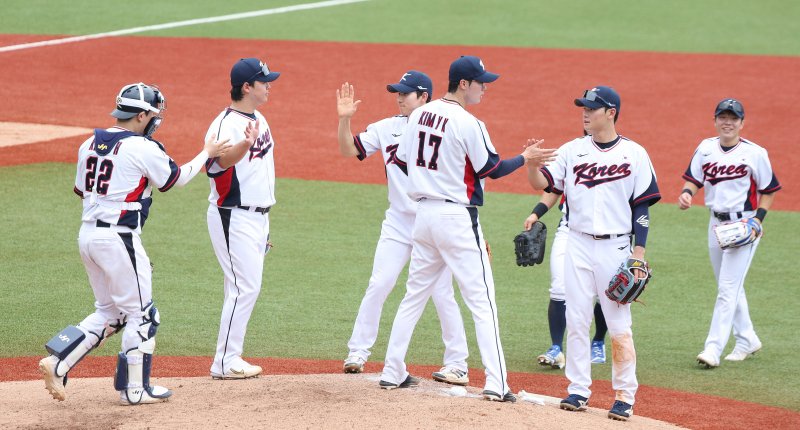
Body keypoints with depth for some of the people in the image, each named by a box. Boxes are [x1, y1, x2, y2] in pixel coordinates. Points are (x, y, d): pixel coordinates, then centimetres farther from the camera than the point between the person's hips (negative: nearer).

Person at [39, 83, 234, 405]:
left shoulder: (89, 145, 9)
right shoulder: (144, 149, -12)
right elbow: (177, 178, 2)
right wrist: (207, 153, 17)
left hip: (87, 233, 8)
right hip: (119, 238, -8)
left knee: (109, 312, 18)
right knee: (141, 314, 6)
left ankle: (56, 362, 4)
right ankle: (134, 389, 11)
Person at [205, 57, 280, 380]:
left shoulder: (259, 120, 13)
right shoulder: (226, 124, -16)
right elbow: (215, 165, -33)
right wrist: (245, 144, -51)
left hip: (258, 217, 9)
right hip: (233, 217, -9)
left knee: (246, 287, 10)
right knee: (244, 287, -12)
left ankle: (231, 358, 14)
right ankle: (225, 363, -7)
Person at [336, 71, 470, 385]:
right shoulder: (387, 128, 6)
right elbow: (349, 150, 5)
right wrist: (345, 120, -9)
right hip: (398, 224, 3)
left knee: (442, 293, -2)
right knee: (378, 286, -1)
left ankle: (457, 363, 6)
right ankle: (358, 352, 9)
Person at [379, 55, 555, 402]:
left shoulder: (419, 115, 5)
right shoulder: (468, 124, -15)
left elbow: (401, 161, 13)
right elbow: (492, 169, -10)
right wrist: (526, 159, 3)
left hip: (423, 214, 7)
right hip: (457, 217, -7)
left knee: (414, 295, 16)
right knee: (482, 301, -4)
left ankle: (392, 373, 18)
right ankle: (496, 384, -8)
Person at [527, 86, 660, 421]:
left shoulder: (634, 154, 0)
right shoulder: (572, 150, 6)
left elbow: (642, 205, -1)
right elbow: (542, 183, -2)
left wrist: (639, 252, -6)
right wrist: (531, 163, -23)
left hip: (615, 247, -3)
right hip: (578, 245, 3)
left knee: (619, 324, -2)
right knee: (576, 320, 3)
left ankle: (625, 395, 6)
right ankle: (578, 389, 10)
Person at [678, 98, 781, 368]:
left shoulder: (755, 153, -8)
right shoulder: (706, 148, 4)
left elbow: (769, 190, 0)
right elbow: (694, 179, 5)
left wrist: (758, 219, -12)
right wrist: (687, 193, -17)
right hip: (716, 222, 6)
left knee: (728, 288, -12)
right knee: (730, 288, 15)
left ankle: (713, 349, -17)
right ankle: (747, 340, 30)